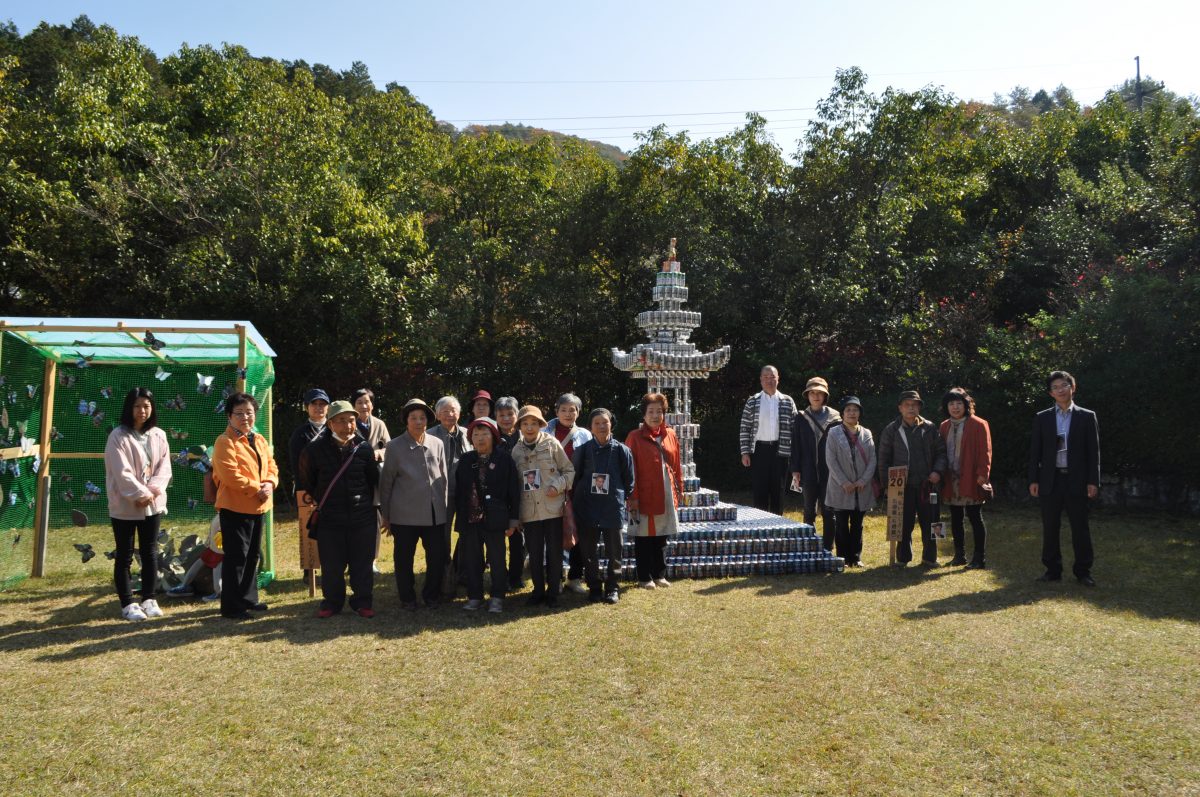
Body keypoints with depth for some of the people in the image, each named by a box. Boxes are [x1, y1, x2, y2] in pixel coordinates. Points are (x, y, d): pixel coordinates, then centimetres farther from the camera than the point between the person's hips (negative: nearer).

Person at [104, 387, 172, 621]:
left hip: (152, 503, 5)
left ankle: (148, 599, 21)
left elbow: (164, 466, 3)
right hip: (125, 505, -5)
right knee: (124, 555, 4)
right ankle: (127, 604, 11)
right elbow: (122, 472, -16)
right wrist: (140, 494, -17)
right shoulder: (118, 436, -10)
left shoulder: (158, 435, 6)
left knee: (150, 552, 11)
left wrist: (153, 490, -12)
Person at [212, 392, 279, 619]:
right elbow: (230, 475, -22)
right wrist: (256, 489, -19)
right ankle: (231, 606, 4)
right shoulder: (225, 442, -13)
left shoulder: (260, 440, 13)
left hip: (257, 507, 8)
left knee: (253, 555, 16)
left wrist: (269, 484, -11)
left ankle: (248, 598, 28)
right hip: (235, 507, -8)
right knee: (236, 556, -4)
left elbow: (271, 466, 10)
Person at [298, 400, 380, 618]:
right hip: (329, 517, 0)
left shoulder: (364, 448, -2)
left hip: (362, 518, 1)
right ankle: (332, 601, 24)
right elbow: (305, 477, 12)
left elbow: (373, 480, 11)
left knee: (361, 563, 7)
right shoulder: (316, 448, -5)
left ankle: (362, 601, 21)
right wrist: (310, 494, 16)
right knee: (331, 565, 7)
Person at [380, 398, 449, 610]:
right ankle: (407, 598, 25)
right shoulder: (395, 446, -3)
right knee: (404, 559, 7)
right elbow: (386, 482, 2)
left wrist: (444, 506, 12)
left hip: (435, 514, 2)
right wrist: (385, 513, 4)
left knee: (438, 557, 5)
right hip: (404, 515, -2)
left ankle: (431, 595, 25)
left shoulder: (437, 444, 3)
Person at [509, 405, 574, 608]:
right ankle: (538, 590, 23)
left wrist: (558, 486, -15)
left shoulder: (552, 444, -2)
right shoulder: (516, 450, 6)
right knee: (534, 553, 9)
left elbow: (569, 471, 3)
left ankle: (553, 592, 17)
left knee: (554, 552, 4)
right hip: (529, 511, 2)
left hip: (552, 508, -2)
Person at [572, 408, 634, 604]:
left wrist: (624, 501, 4)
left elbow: (629, 480, 6)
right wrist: (574, 502, 5)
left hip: (613, 508, -1)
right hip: (587, 507, 1)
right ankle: (594, 588, 20)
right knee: (588, 552, 8)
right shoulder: (583, 450, 2)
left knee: (614, 551, 6)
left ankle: (612, 588, 18)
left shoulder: (621, 450, 0)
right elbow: (574, 477, 8)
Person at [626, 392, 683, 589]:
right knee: (644, 537, 4)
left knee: (661, 536, 14)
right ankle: (645, 578, 15)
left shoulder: (670, 435, 7)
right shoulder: (635, 437, -7)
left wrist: (679, 488, 11)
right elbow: (631, 470, -9)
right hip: (644, 496, -5)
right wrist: (632, 497, -12)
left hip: (666, 495, 5)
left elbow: (676, 465, 12)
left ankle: (660, 575, 25)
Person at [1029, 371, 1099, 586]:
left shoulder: (1087, 417, 4)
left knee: (1080, 527, 2)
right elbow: (1035, 451, 7)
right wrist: (1033, 480, 0)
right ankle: (1052, 569, 13)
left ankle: (1083, 571, 12)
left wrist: (1093, 481, -5)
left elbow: (1093, 451, 1)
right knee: (1050, 528, 4)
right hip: (1050, 480, 2)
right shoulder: (1042, 418, 8)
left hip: (1077, 480, -1)